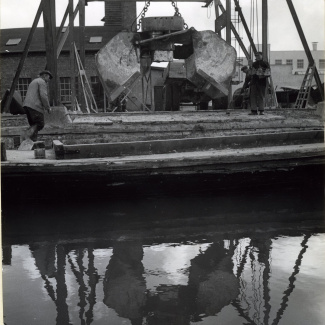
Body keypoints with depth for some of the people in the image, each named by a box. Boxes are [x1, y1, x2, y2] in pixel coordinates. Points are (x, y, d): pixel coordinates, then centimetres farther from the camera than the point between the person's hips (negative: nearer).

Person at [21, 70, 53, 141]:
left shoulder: (33, 82, 29)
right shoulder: (42, 82, 0)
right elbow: (43, 96, -14)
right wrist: (48, 107, -5)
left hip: (27, 106, 9)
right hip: (35, 106, -9)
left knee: (34, 125, 10)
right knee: (40, 125, -3)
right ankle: (26, 134, -25)